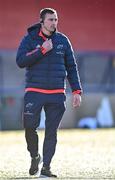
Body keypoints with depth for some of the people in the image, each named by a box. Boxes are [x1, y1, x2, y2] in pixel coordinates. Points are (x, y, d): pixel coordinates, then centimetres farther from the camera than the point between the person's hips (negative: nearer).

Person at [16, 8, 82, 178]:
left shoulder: (63, 40, 8)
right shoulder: (29, 39, 1)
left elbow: (71, 67, 12)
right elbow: (20, 61, -12)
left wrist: (77, 91, 6)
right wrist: (42, 50, -17)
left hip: (57, 93, 2)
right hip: (34, 92, -2)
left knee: (51, 131, -2)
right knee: (30, 127, -9)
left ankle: (46, 167, 4)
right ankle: (35, 157, 17)